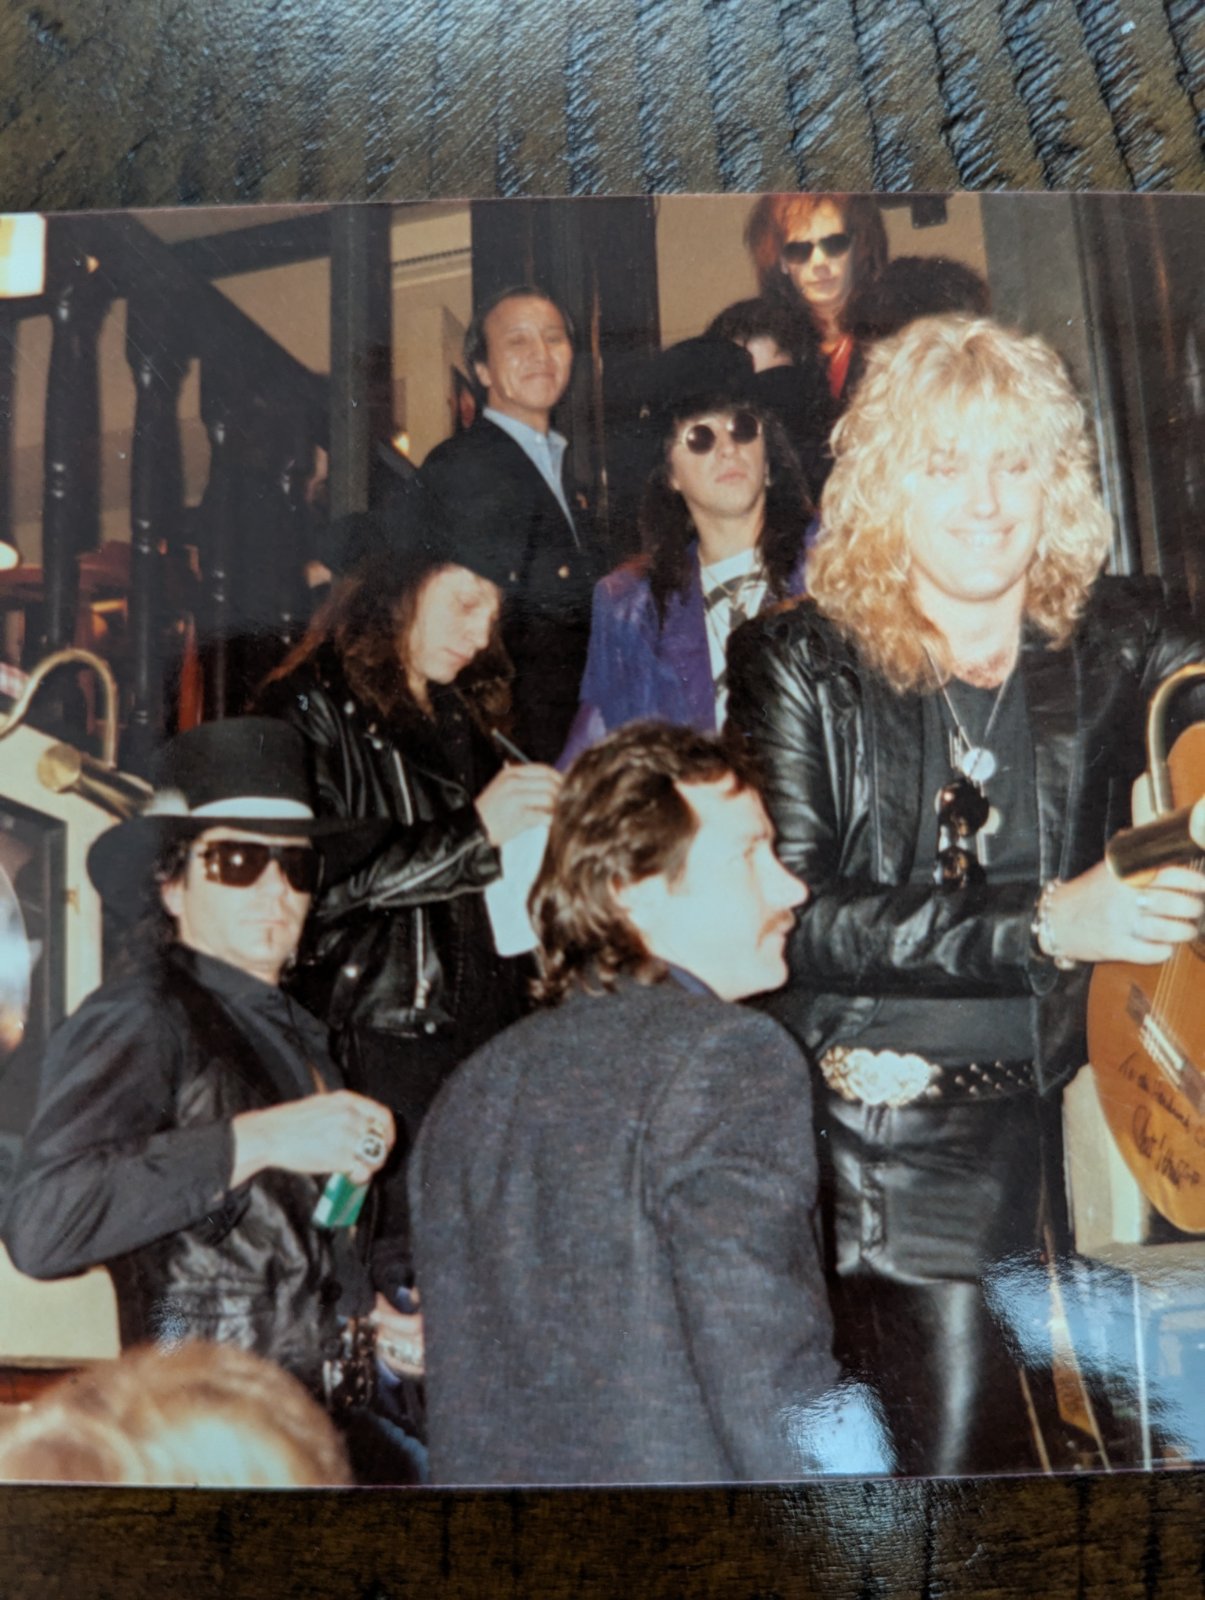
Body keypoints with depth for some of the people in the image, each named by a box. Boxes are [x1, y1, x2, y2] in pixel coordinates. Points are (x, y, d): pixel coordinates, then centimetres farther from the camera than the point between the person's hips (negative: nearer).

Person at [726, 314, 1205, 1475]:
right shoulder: (801, 665, -3)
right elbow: (795, 919, -12)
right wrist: (1041, 929, -18)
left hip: (1069, 1116, 3)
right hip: (884, 1143, -2)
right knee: (964, 1439, -4)